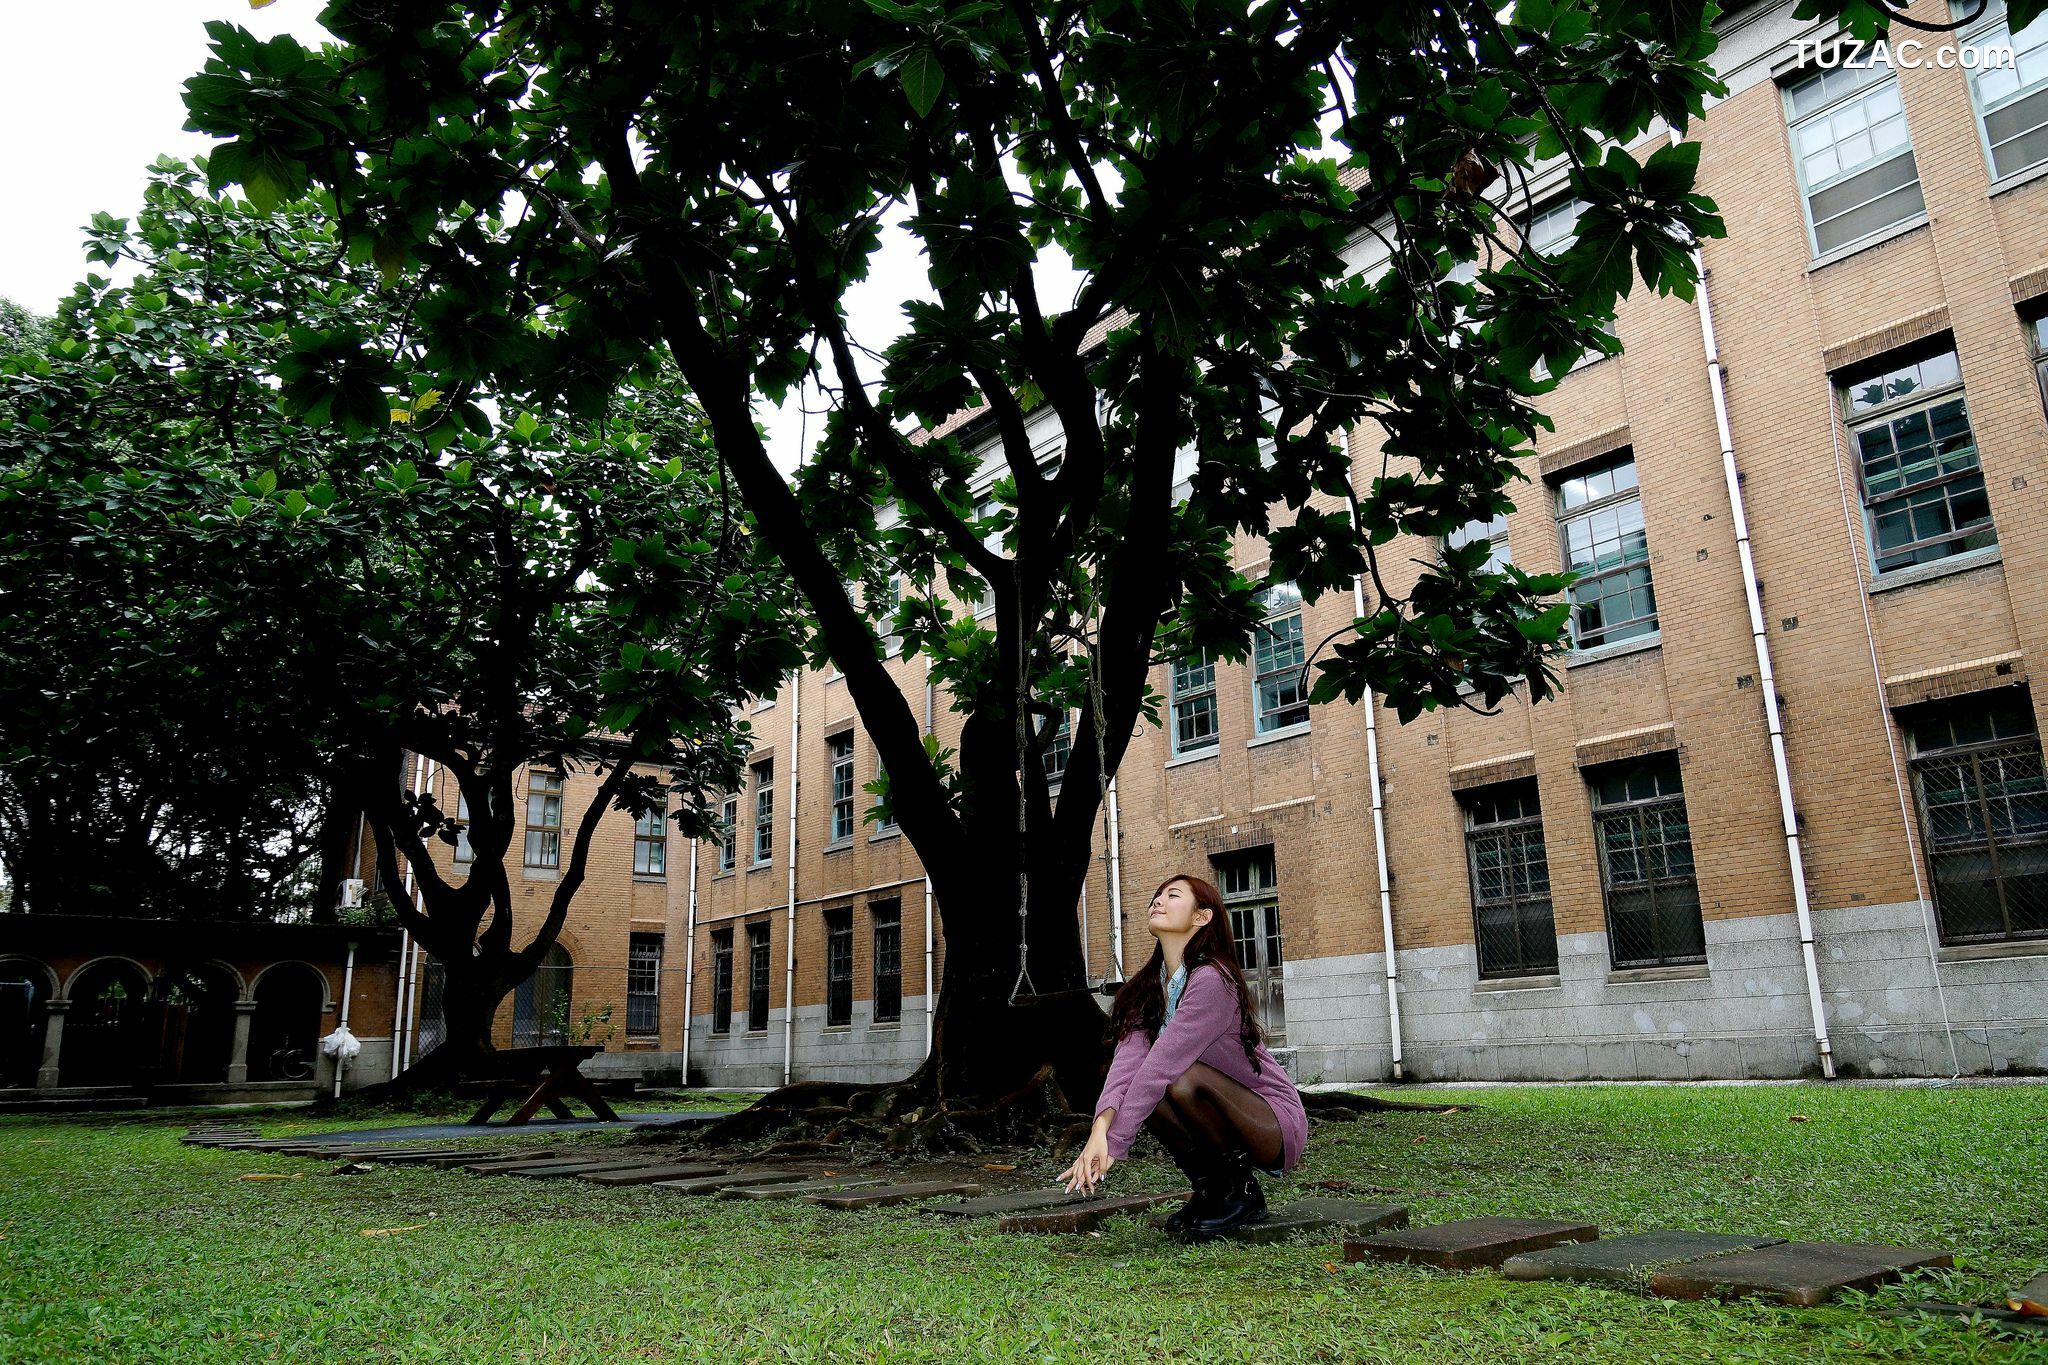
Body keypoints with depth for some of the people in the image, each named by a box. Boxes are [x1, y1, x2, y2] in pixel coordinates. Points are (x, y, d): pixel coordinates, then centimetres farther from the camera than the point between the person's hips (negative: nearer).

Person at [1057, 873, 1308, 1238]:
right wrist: (1100, 1130, -32)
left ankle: (1241, 1191, -8)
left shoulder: (1212, 979, -24)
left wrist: (1113, 1145, -30)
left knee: (1184, 1081, -31)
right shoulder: (1148, 987, 1)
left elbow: (1161, 1066, -30)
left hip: (1277, 1123, -7)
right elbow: (1129, 1060, -14)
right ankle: (1210, 1188, 3)